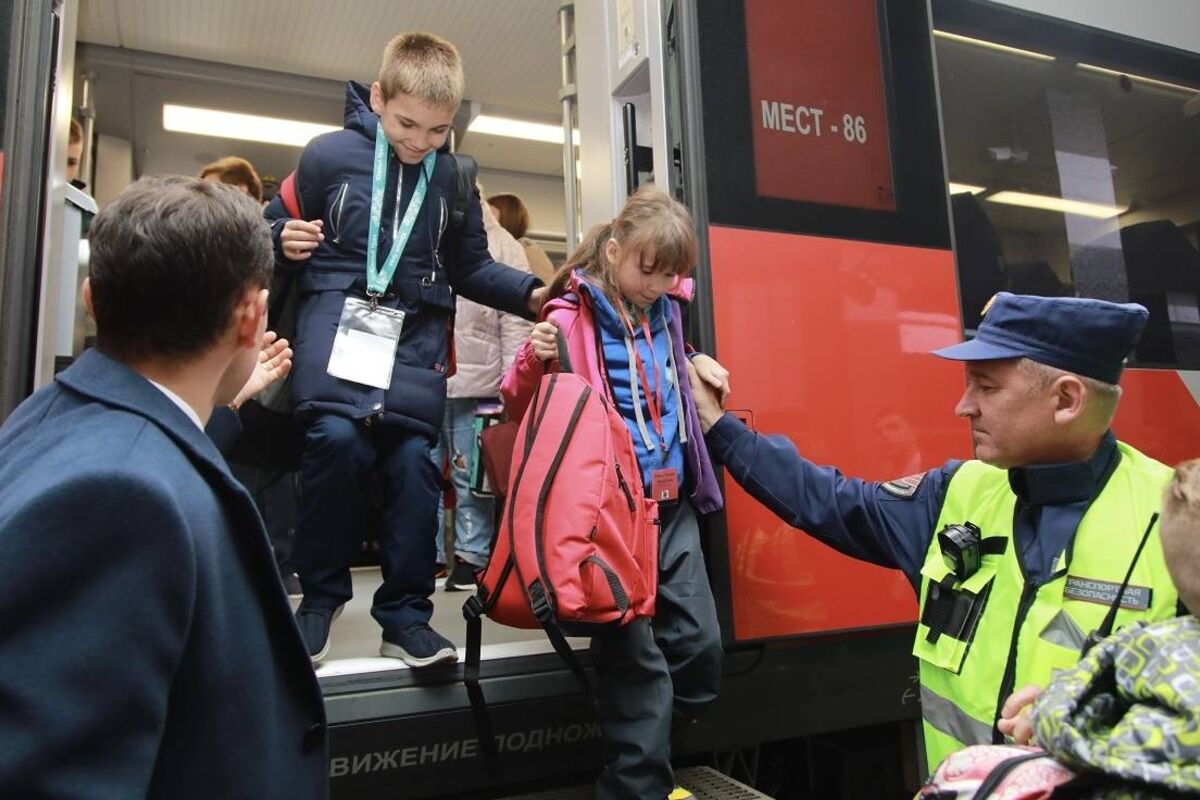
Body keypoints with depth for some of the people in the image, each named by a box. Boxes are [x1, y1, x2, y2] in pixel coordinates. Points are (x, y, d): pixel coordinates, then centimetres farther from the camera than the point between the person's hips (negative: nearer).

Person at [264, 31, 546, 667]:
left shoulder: (454, 178, 11)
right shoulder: (331, 154, 4)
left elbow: (470, 269, 18)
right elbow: (278, 222, 13)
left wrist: (530, 294, 5)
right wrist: (284, 241, -10)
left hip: (416, 336, 2)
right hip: (338, 321, -2)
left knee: (413, 458, -10)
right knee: (337, 438, -22)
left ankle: (404, 615, 6)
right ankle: (321, 594, 2)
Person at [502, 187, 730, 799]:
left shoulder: (665, 310, 9)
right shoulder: (573, 317, -9)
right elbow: (517, 408, -4)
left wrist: (696, 366, 9)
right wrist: (533, 363, -24)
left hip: (672, 503, 7)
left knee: (701, 651, 10)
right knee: (637, 663, -2)